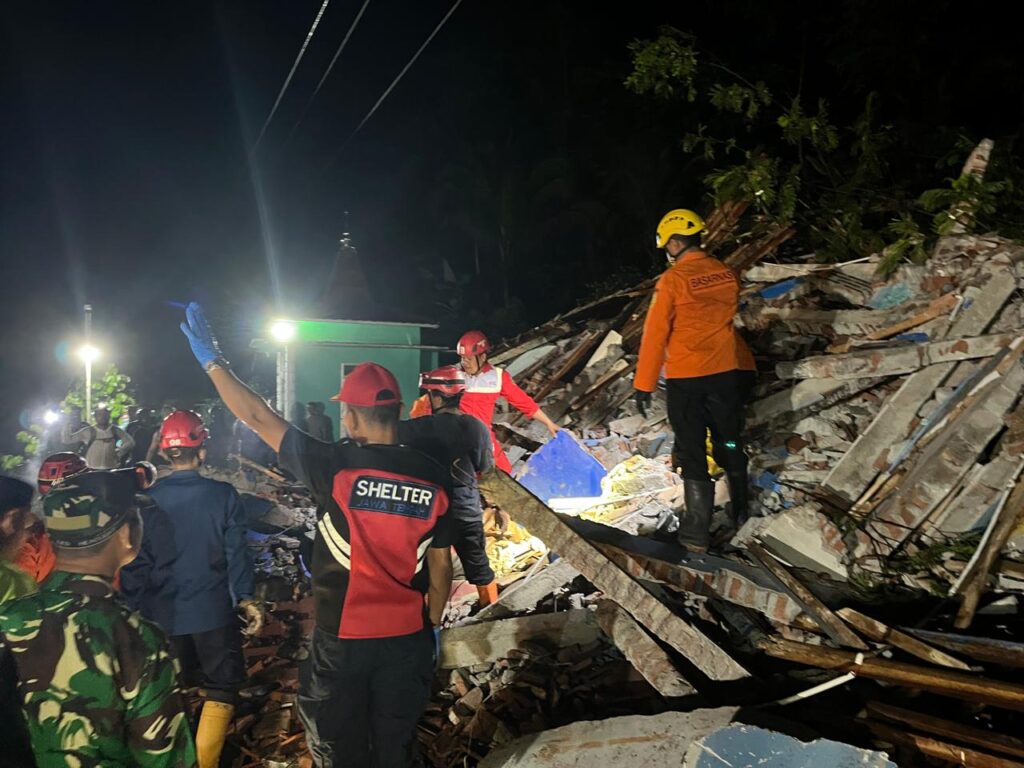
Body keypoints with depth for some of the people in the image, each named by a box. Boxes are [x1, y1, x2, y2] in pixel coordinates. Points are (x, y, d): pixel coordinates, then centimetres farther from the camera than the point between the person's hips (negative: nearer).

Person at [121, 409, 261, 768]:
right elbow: (236, 552, -9)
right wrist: (245, 597, 2)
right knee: (221, 688, 13)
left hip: (161, 615, 3)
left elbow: (136, 562, -3)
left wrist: (135, 609, 7)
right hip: (213, 611, -2)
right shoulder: (223, 495, -11)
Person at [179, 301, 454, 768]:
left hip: (341, 640, -2)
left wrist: (210, 359, 1)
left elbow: (258, 419, -10)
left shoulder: (336, 467, -18)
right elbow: (440, 563, 0)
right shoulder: (434, 477, -8)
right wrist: (432, 624, 15)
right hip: (407, 639, 3)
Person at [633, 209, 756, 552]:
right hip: (727, 372, 5)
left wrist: (644, 385, -7)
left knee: (691, 450, 5)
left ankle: (697, 531, 9)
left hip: (685, 378, -5)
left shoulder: (672, 281, -15)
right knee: (729, 443, 19)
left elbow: (655, 334, -13)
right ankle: (738, 512, 33)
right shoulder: (726, 274, 1)